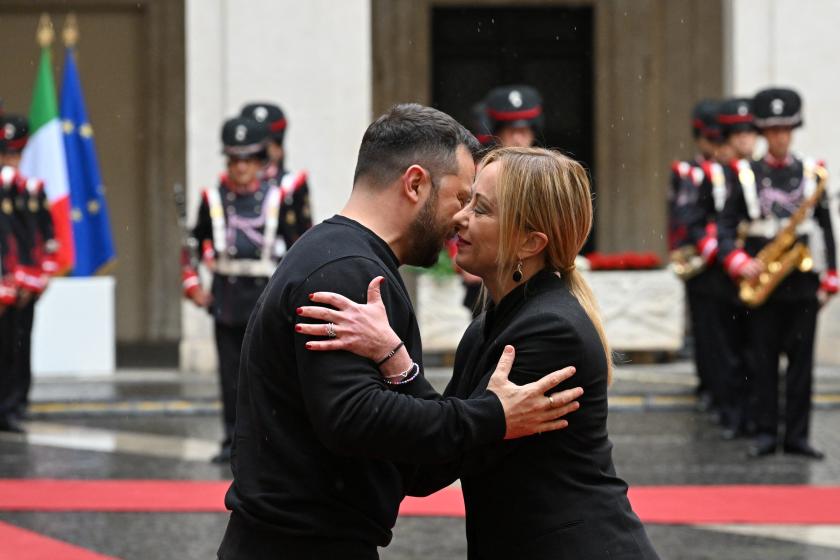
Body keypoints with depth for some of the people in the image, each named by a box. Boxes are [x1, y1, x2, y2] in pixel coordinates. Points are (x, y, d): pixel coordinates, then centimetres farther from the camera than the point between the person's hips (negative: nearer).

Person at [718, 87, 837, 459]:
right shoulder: (746, 176, 2)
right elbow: (726, 226, 2)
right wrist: (740, 264, -14)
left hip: (803, 284, 1)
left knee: (801, 360, 2)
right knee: (764, 361, 4)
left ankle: (797, 436, 7)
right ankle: (766, 434, 10)